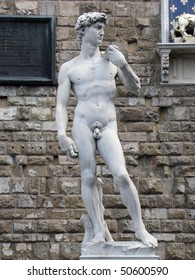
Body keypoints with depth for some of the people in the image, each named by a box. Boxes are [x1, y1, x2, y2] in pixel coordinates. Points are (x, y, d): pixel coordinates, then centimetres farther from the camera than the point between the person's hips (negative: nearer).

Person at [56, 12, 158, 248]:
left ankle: (140, 228, -2)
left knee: (121, 176, -12)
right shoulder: (69, 68, 9)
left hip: (108, 128, 1)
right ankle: (100, 230, 1)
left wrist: (123, 65, -1)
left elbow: (135, 88, 16)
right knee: (88, 177, -4)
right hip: (83, 124, -1)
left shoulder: (111, 59, 15)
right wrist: (62, 134, -12)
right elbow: (61, 104, 3)